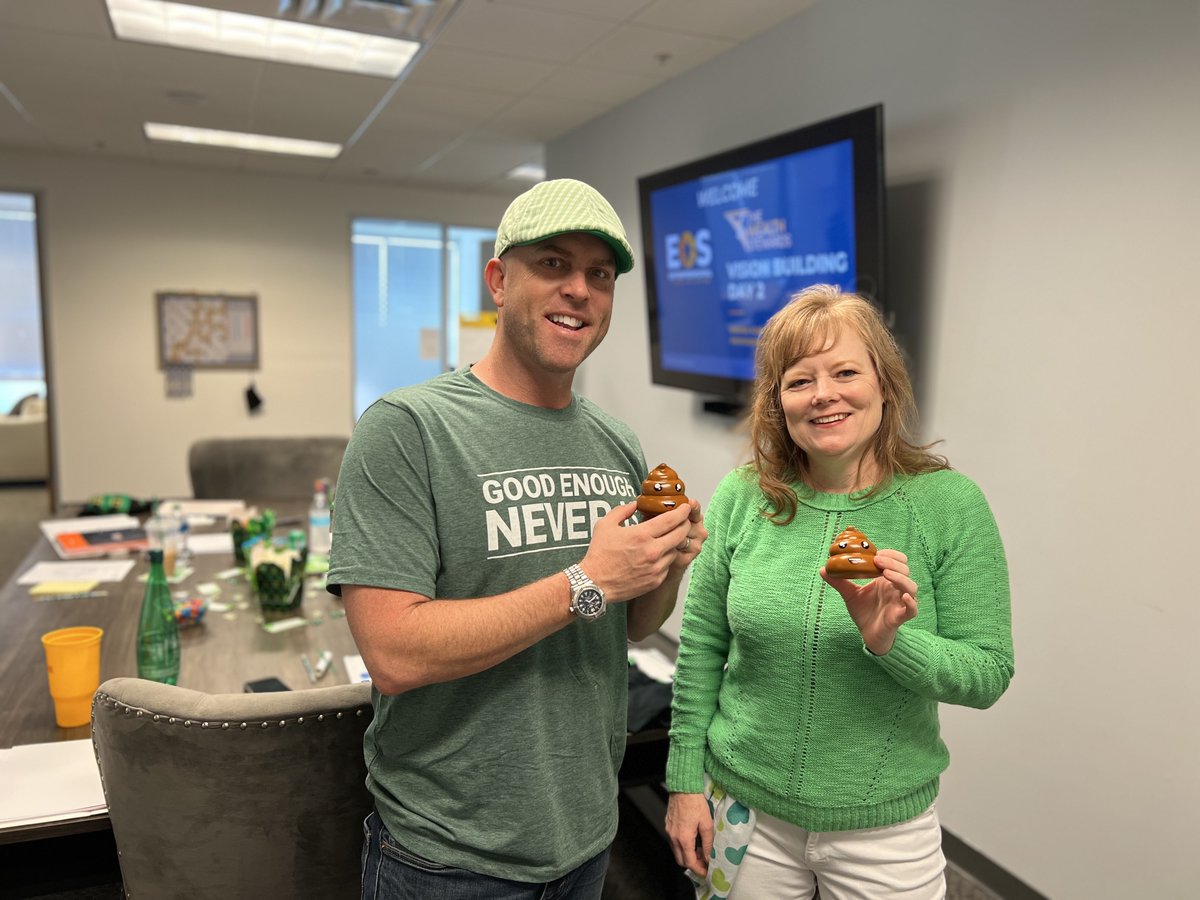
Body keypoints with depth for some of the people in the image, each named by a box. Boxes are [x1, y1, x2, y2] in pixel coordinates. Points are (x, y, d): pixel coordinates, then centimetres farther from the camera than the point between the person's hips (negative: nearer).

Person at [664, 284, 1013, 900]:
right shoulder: (741, 498, -9)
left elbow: (988, 675, -9)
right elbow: (701, 647, -2)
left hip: (883, 826, -1)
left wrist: (890, 642, -26)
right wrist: (686, 781, 0)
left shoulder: (949, 504, -12)